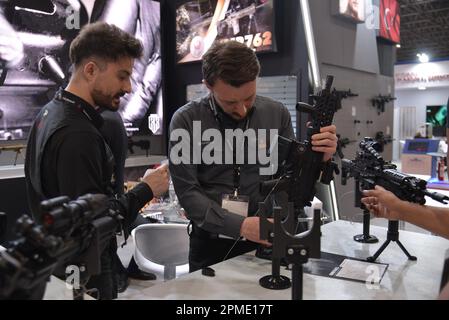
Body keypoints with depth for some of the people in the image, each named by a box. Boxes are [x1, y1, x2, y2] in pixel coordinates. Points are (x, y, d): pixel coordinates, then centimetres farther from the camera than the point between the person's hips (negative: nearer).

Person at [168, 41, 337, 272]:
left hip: (266, 243, 2)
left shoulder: (277, 114, -1)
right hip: (210, 246, -1)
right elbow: (187, 192, -10)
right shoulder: (186, 121, -6)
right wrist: (240, 225, -21)